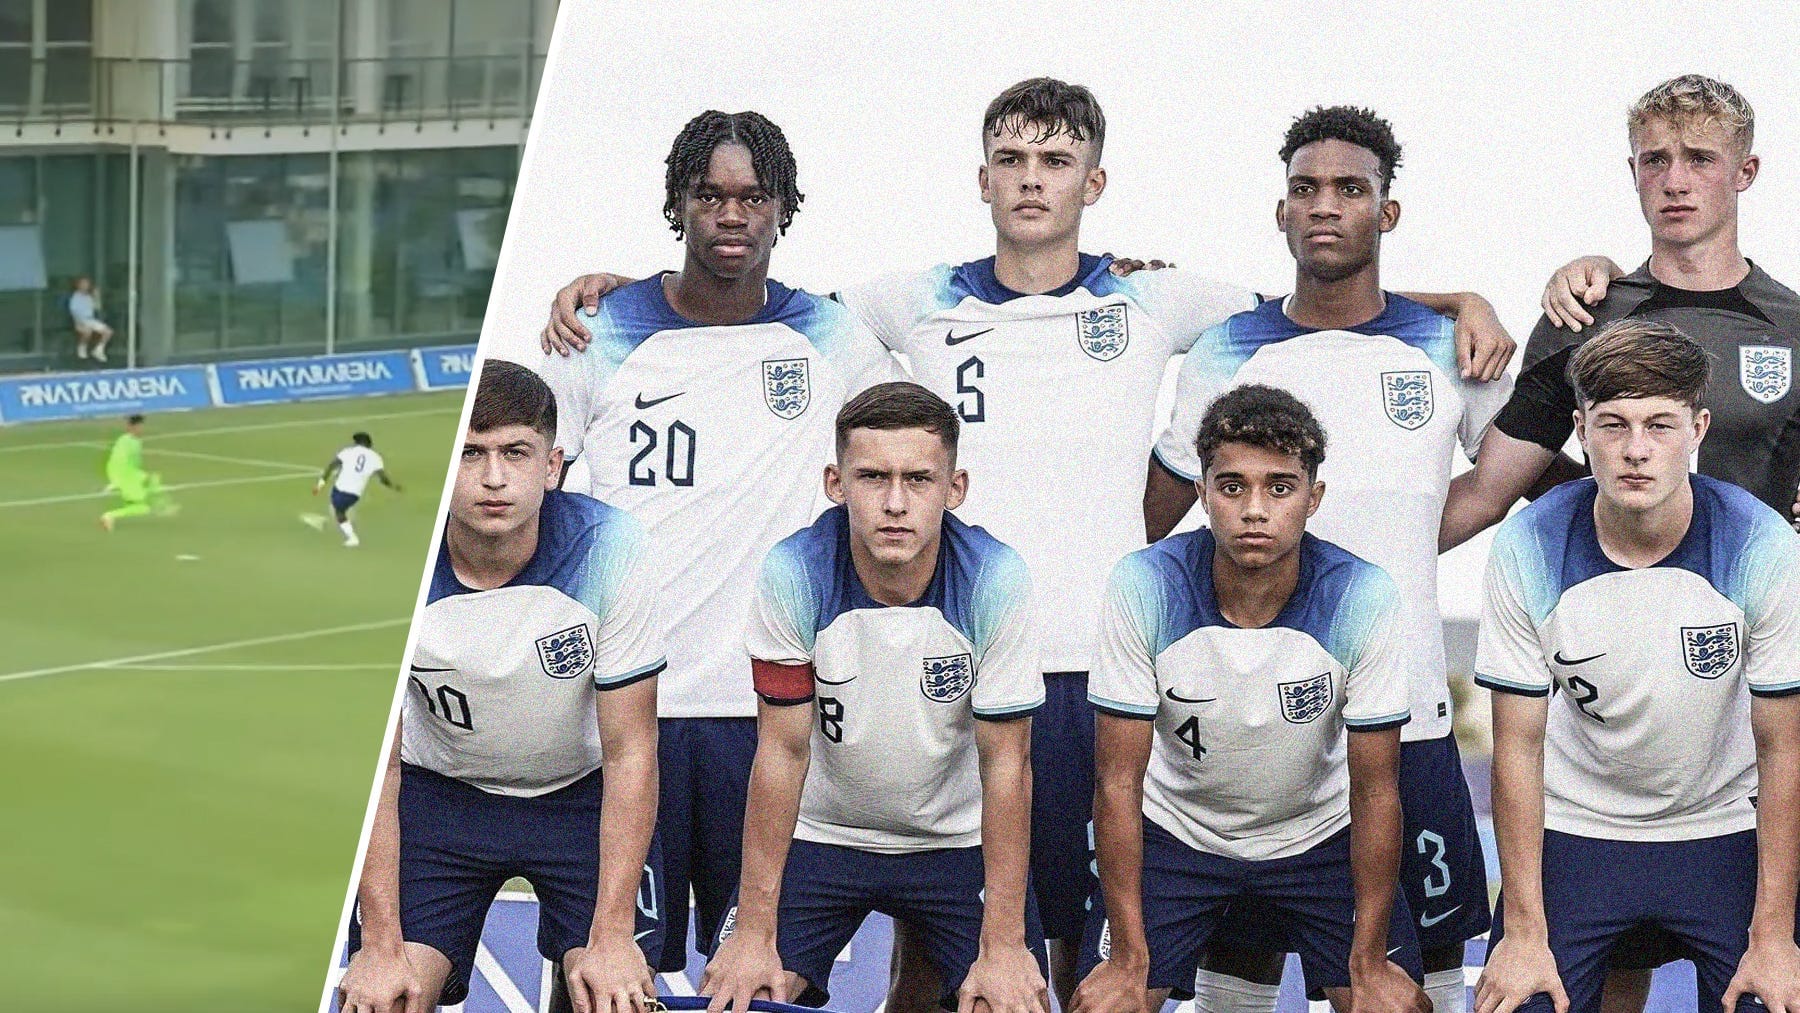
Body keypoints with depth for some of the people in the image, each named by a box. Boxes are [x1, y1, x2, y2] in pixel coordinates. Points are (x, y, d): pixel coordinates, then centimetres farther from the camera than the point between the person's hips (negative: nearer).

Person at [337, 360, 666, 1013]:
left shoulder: (609, 551, -24)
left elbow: (628, 751, -17)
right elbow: (374, 761, -14)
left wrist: (612, 938, -22)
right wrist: (382, 946, -19)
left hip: (583, 792, 0)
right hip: (439, 789, 0)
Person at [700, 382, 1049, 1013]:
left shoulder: (995, 580, -21)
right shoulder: (792, 575, -21)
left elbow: (1005, 763, -15)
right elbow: (783, 749, -15)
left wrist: (1004, 944, -17)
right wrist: (754, 932, -16)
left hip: (958, 840, 0)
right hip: (819, 835, 0)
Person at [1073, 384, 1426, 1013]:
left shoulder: (1364, 599, -23)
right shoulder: (1141, 587, -24)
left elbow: (1376, 791, -14)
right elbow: (1119, 782, -18)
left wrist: (1369, 960, -13)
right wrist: (1129, 956, -18)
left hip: (1318, 832, 1)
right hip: (1176, 827, 0)